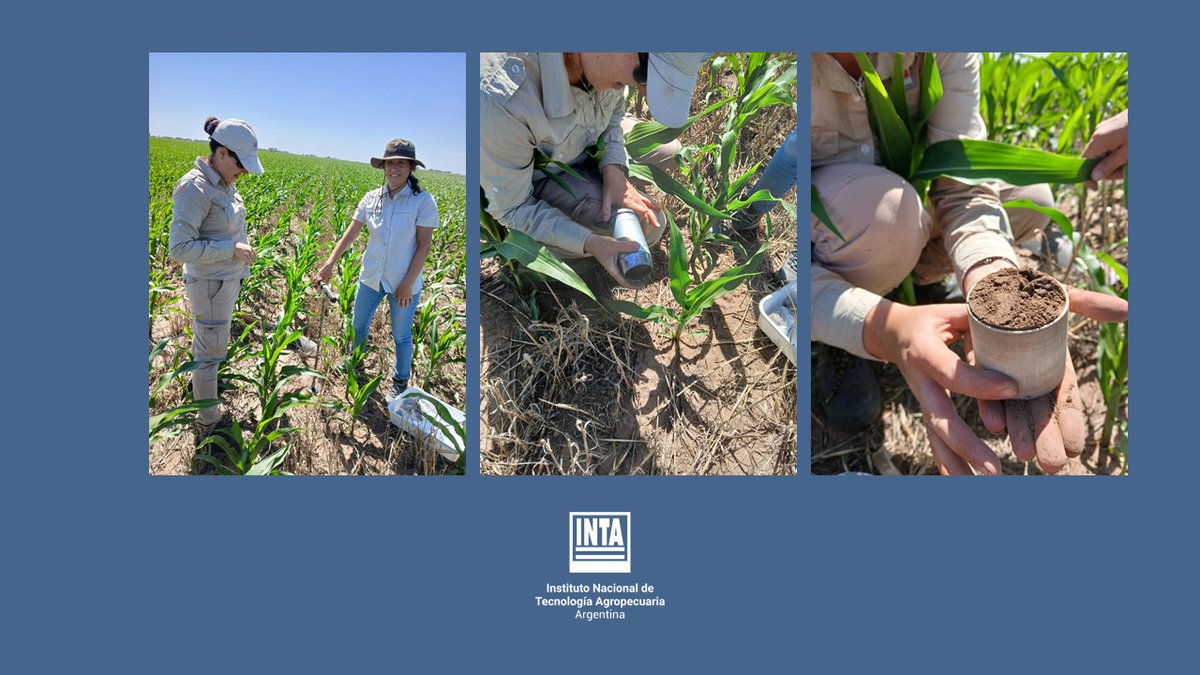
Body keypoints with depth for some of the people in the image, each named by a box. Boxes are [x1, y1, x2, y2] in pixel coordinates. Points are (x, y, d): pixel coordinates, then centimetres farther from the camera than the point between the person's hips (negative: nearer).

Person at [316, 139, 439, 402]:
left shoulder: (423, 201, -16)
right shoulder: (372, 198, -3)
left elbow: (424, 245, -15)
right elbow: (351, 233, -1)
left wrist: (408, 284, -16)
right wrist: (330, 263, -10)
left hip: (403, 283, -4)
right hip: (371, 278, 4)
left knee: (401, 336, 12)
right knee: (358, 325, 21)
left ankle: (400, 383, 35)